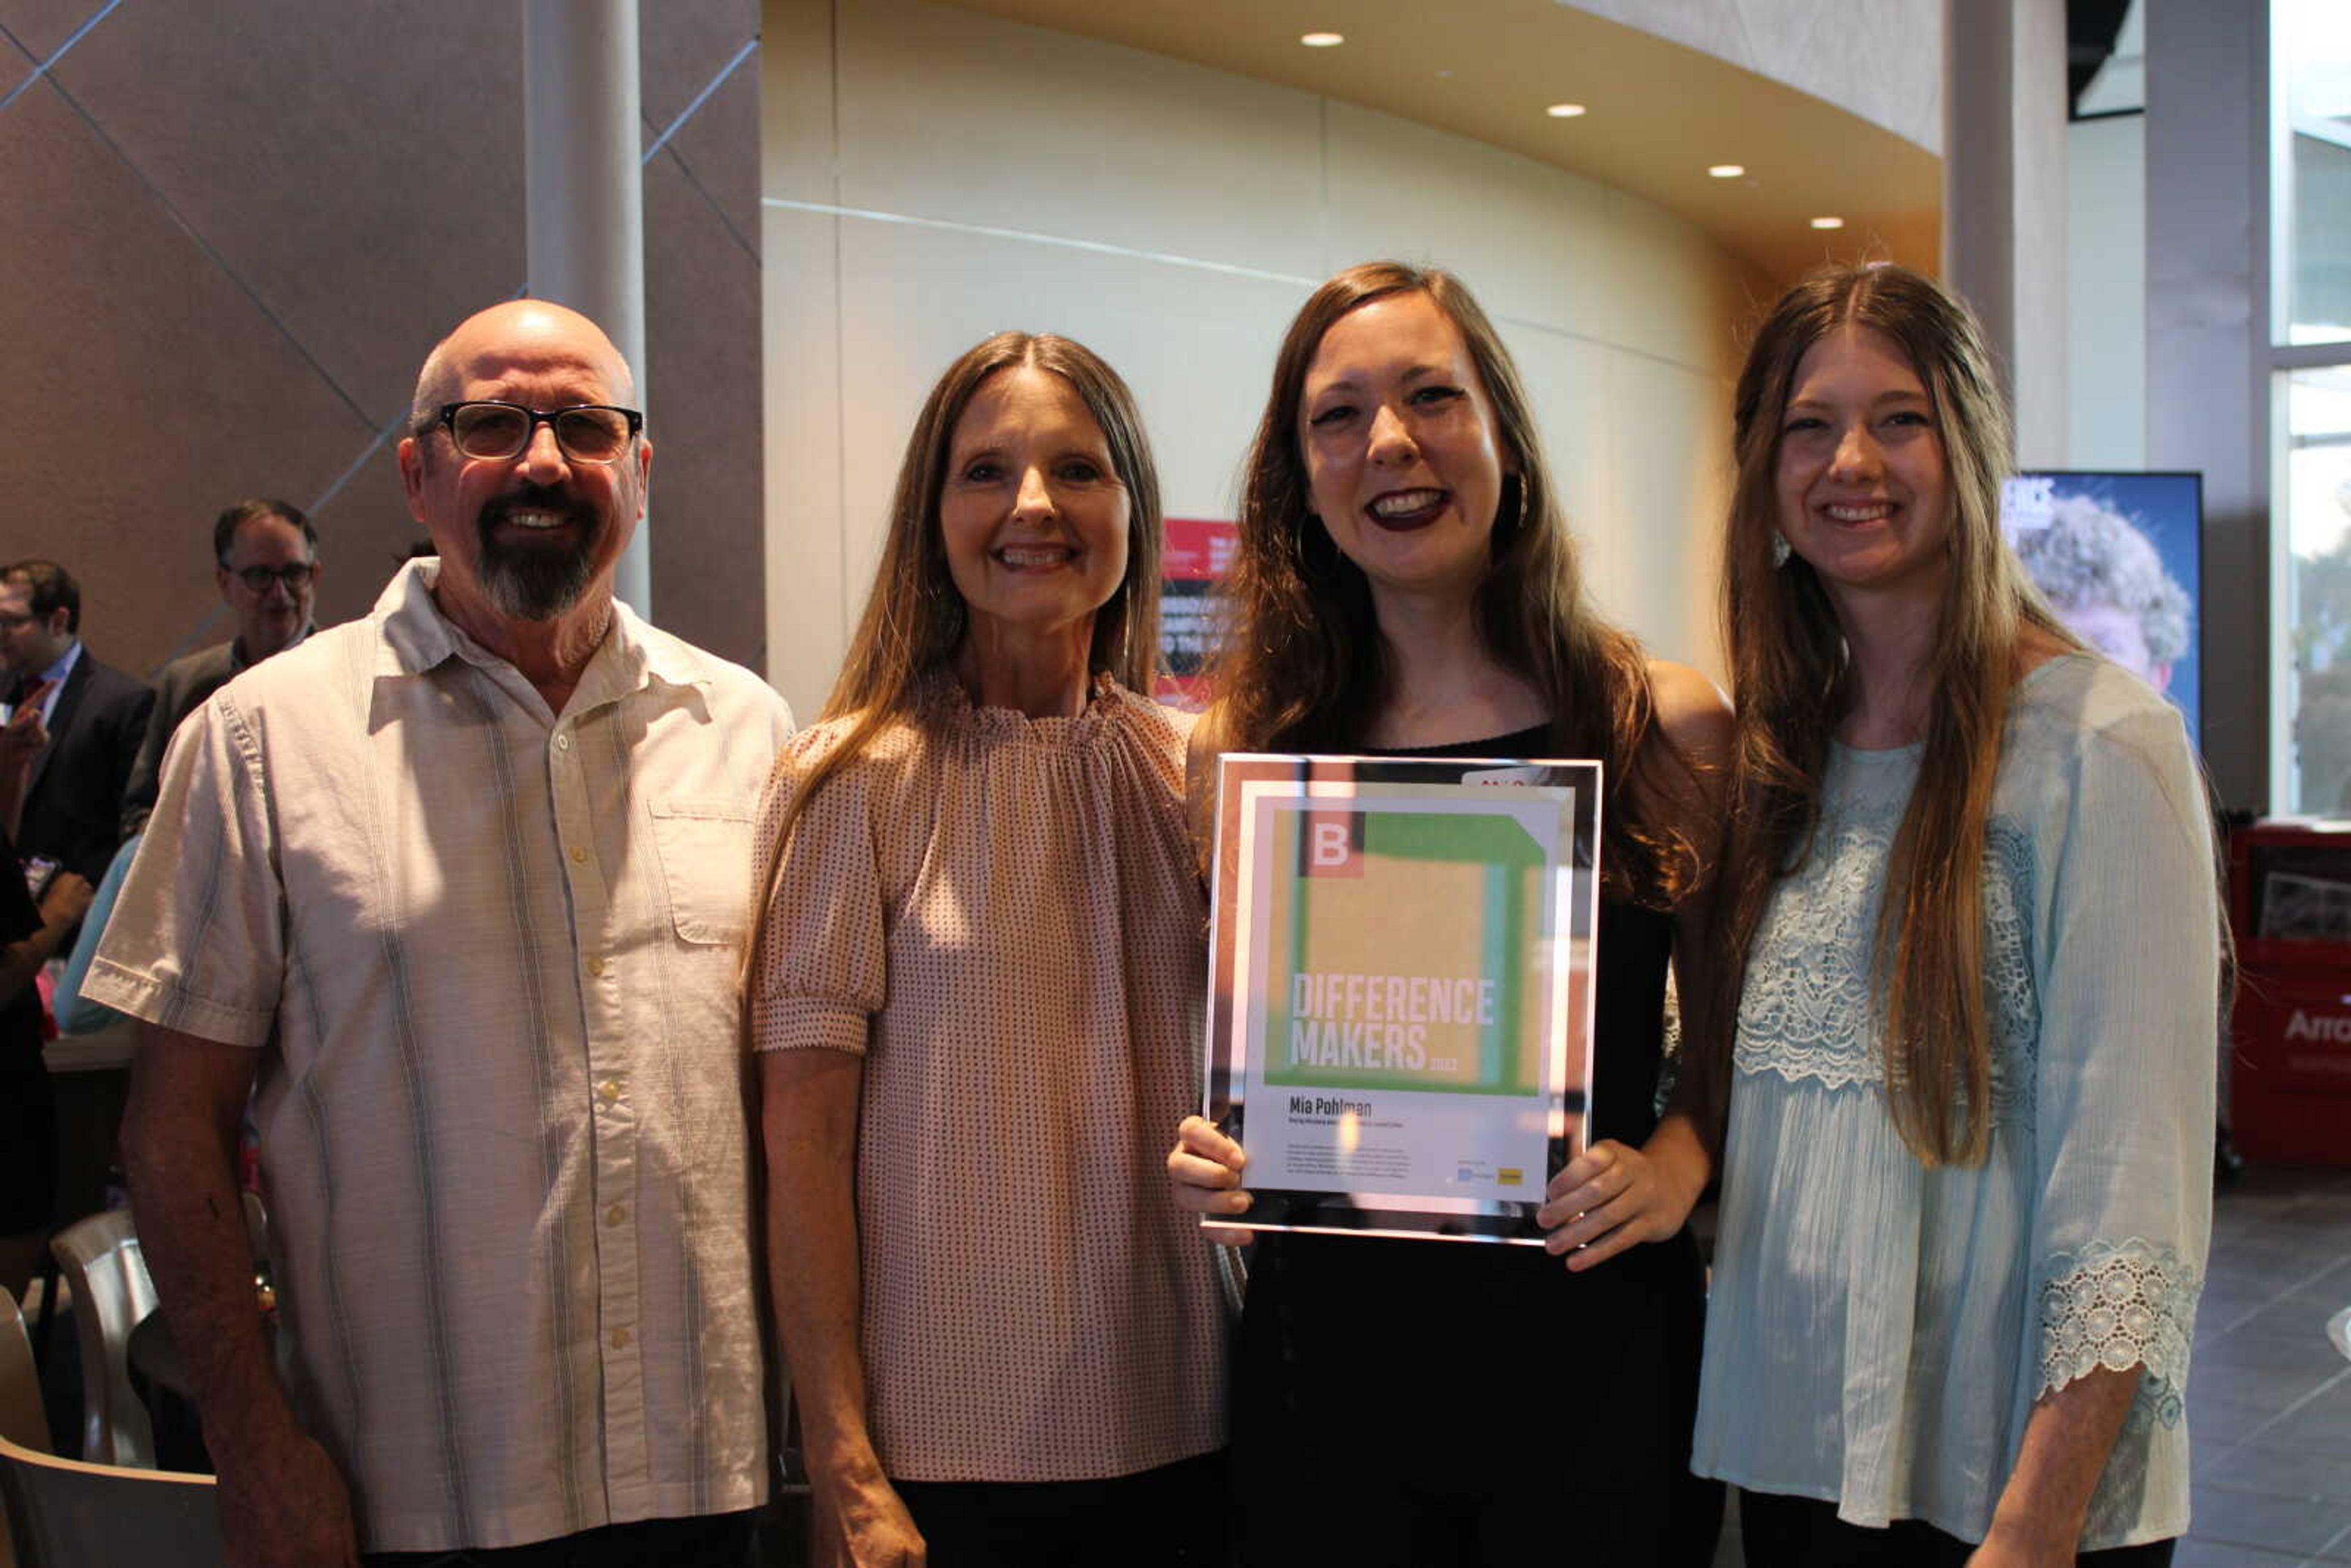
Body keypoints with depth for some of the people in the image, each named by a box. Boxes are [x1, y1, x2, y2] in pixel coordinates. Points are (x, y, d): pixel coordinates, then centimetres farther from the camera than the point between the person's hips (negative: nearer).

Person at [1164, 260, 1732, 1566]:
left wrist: (1675, 1165, -13)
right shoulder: (1239, 749, 1)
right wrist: (1204, 1155, -9)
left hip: (1593, 1346, -1)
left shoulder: (1665, 726, -3)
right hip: (1326, 1346, 1)